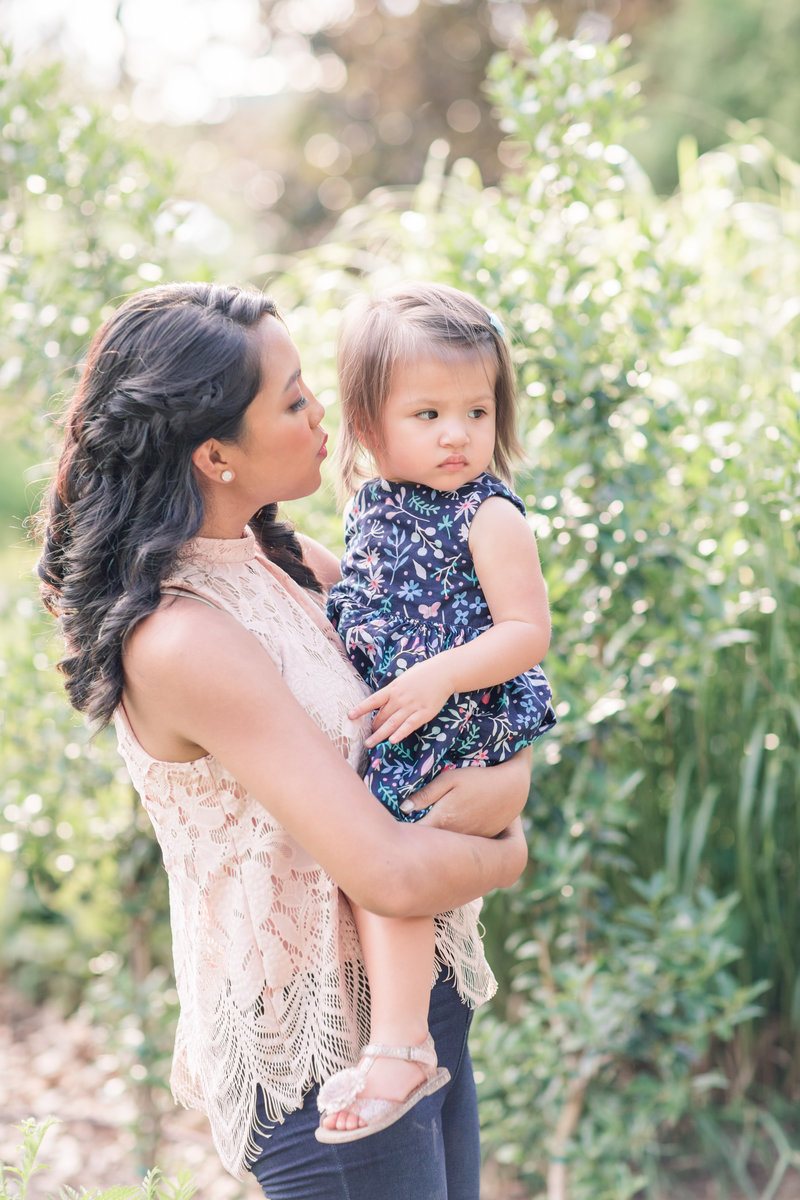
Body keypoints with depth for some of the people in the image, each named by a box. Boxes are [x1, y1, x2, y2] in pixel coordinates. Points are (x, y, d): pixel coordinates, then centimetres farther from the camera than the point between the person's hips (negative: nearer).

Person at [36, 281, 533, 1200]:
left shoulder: (287, 564, 0)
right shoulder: (181, 641, -26)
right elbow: (390, 874, -28)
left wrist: (508, 779, -12)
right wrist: (503, 856, -9)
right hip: (323, 1058, -8)